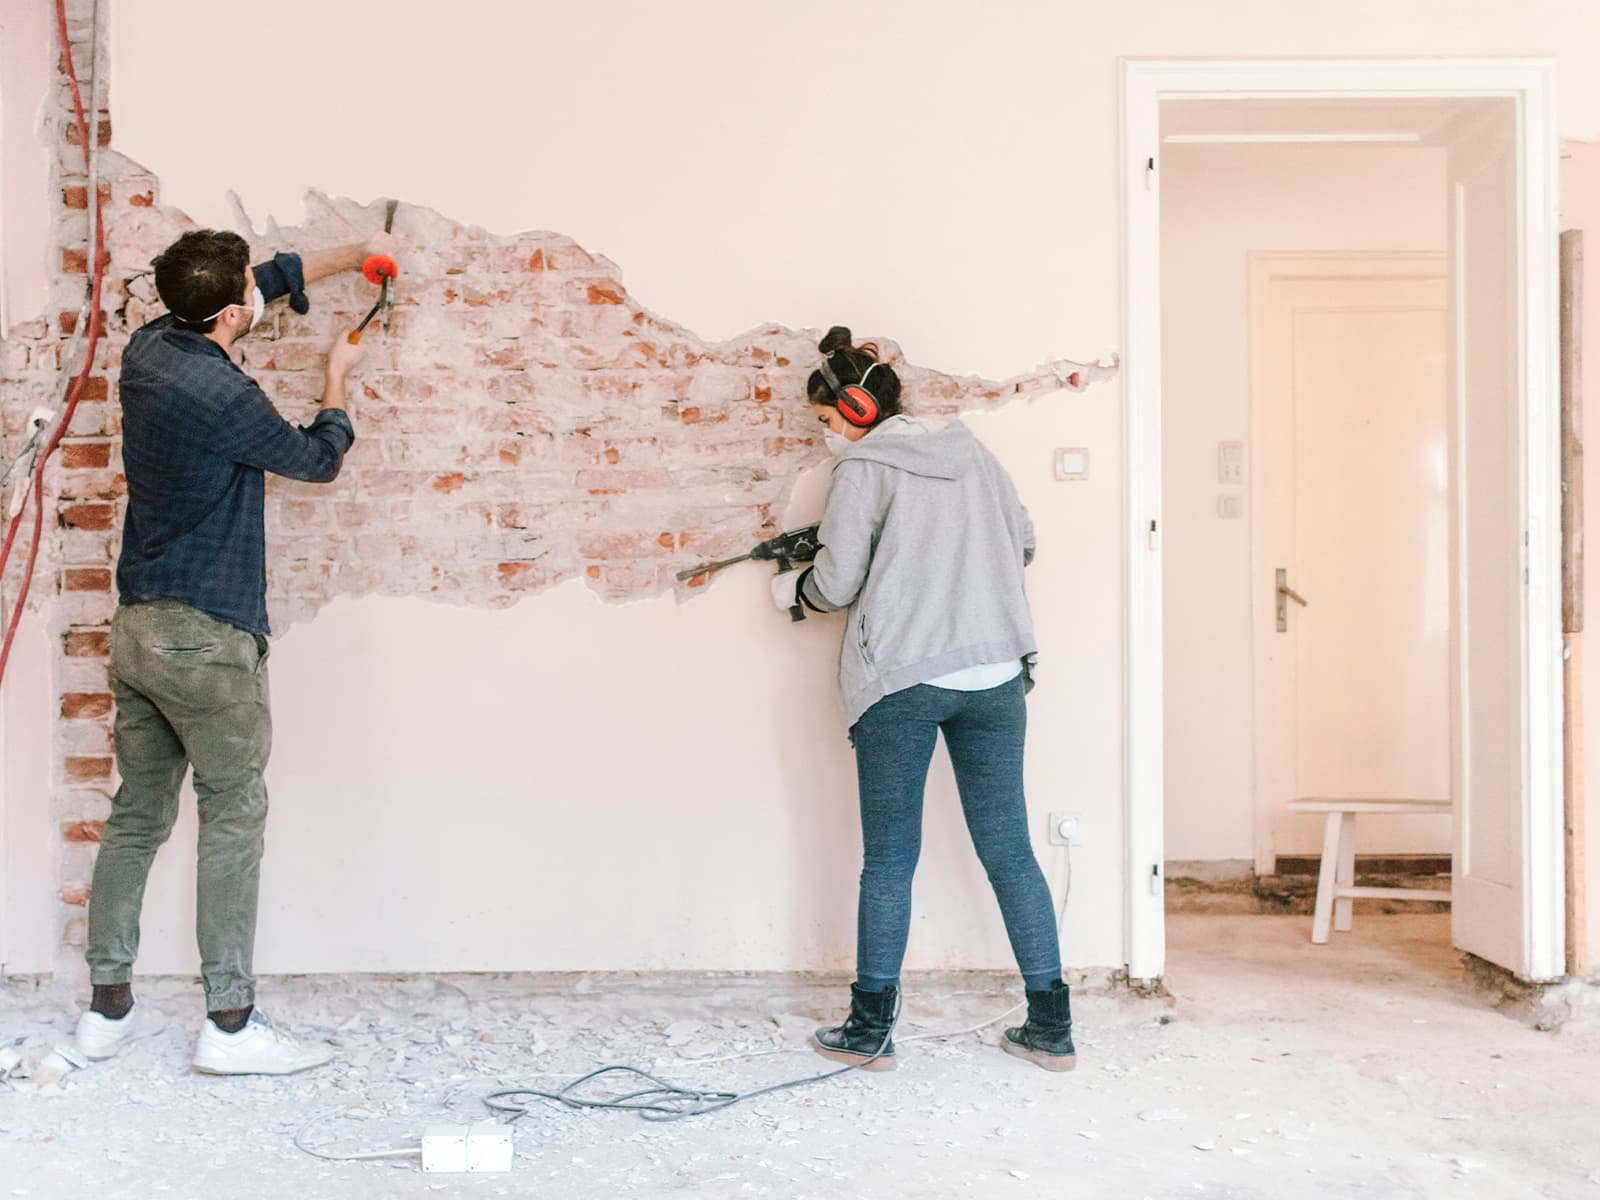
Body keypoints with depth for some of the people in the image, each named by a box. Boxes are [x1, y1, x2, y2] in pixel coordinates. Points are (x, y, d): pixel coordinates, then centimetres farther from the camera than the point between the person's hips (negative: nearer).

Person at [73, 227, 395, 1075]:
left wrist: (350, 256, 26)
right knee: (233, 818, 0)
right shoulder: (223, 398, -19)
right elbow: (315, 460, 0)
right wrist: (338, 382, 17)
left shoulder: (149, 349, 6)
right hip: (206, 637, -9)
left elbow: (271, 282, 22)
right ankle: (229, 1022, 3)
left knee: (137, 813, 14)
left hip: (135, 625, 9)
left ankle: (108, 1005, 21)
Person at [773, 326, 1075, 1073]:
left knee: (889, 857, 4)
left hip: (899, 680, -5)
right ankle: (1051, 1027, 12)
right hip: (994, 673, 5)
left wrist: (792, 589, 15)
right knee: (1009, 850, 8)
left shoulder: (862, 469, -4)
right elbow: (1022, 544, 17)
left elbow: (838, 584, -5)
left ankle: (870, 1029, 13)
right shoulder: (970, 450, 12)